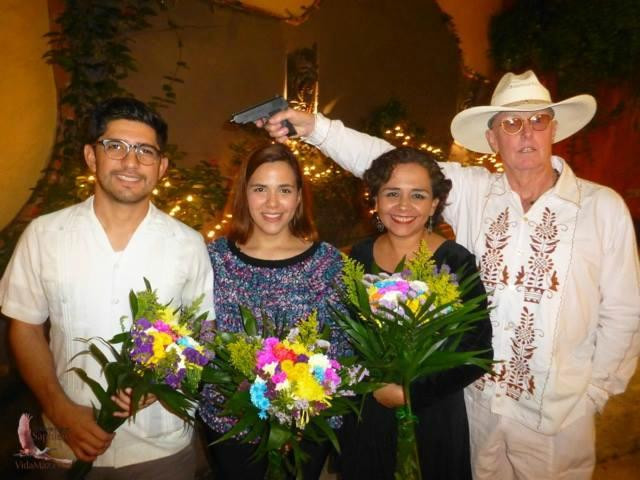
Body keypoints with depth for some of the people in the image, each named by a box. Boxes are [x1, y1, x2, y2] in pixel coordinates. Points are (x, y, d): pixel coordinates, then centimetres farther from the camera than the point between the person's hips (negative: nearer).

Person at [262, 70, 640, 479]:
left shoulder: (605, 207, -9)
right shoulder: (471, 191, -6)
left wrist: (596, 392, -3)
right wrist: (315, 127, -18)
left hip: (559, 413, -1)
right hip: (478, 400, 2)